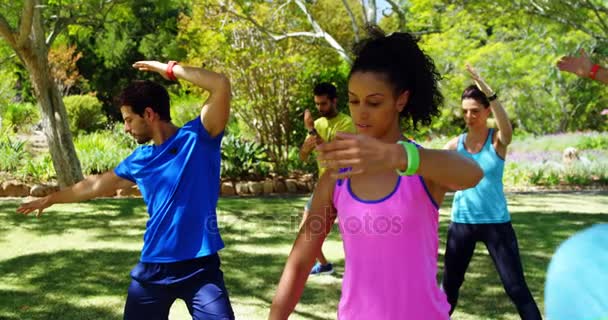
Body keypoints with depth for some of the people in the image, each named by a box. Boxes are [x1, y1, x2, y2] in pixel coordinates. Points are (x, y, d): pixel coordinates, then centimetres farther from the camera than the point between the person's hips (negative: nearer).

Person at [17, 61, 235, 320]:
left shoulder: (197, 137, -6)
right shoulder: (140, 160, 10)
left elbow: (221, 85, -19)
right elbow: (96, 185, 25)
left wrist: (169, 69, -11)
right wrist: (50, 199, 36)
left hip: (200, 267, -5)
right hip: (153, 268, 5)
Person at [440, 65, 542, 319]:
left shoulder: (498, 140, -6)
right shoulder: (455, 145, 1)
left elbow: (506, 125, -29)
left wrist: (487, 90, -40)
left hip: (496, 223, -3)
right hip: (461, 222, 3)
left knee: (516, 288, -2)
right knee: (449, 285, 13)